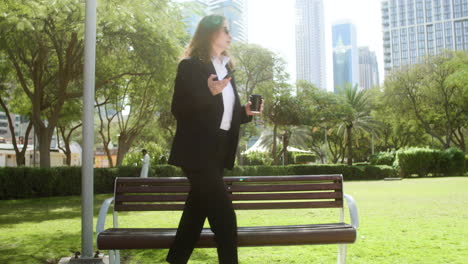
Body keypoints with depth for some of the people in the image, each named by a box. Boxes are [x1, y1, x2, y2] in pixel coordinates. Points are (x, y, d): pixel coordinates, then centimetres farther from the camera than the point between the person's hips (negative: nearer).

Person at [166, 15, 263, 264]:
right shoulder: (190, 66, -9)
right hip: (196, 152, -8)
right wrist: (209, 92, -25)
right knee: (224, 215, -9)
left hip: (218, 152, 8)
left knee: (197, 211, 15)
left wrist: (245, 112, 1)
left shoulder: (226, 67, 16)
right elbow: (179, 110, -15)